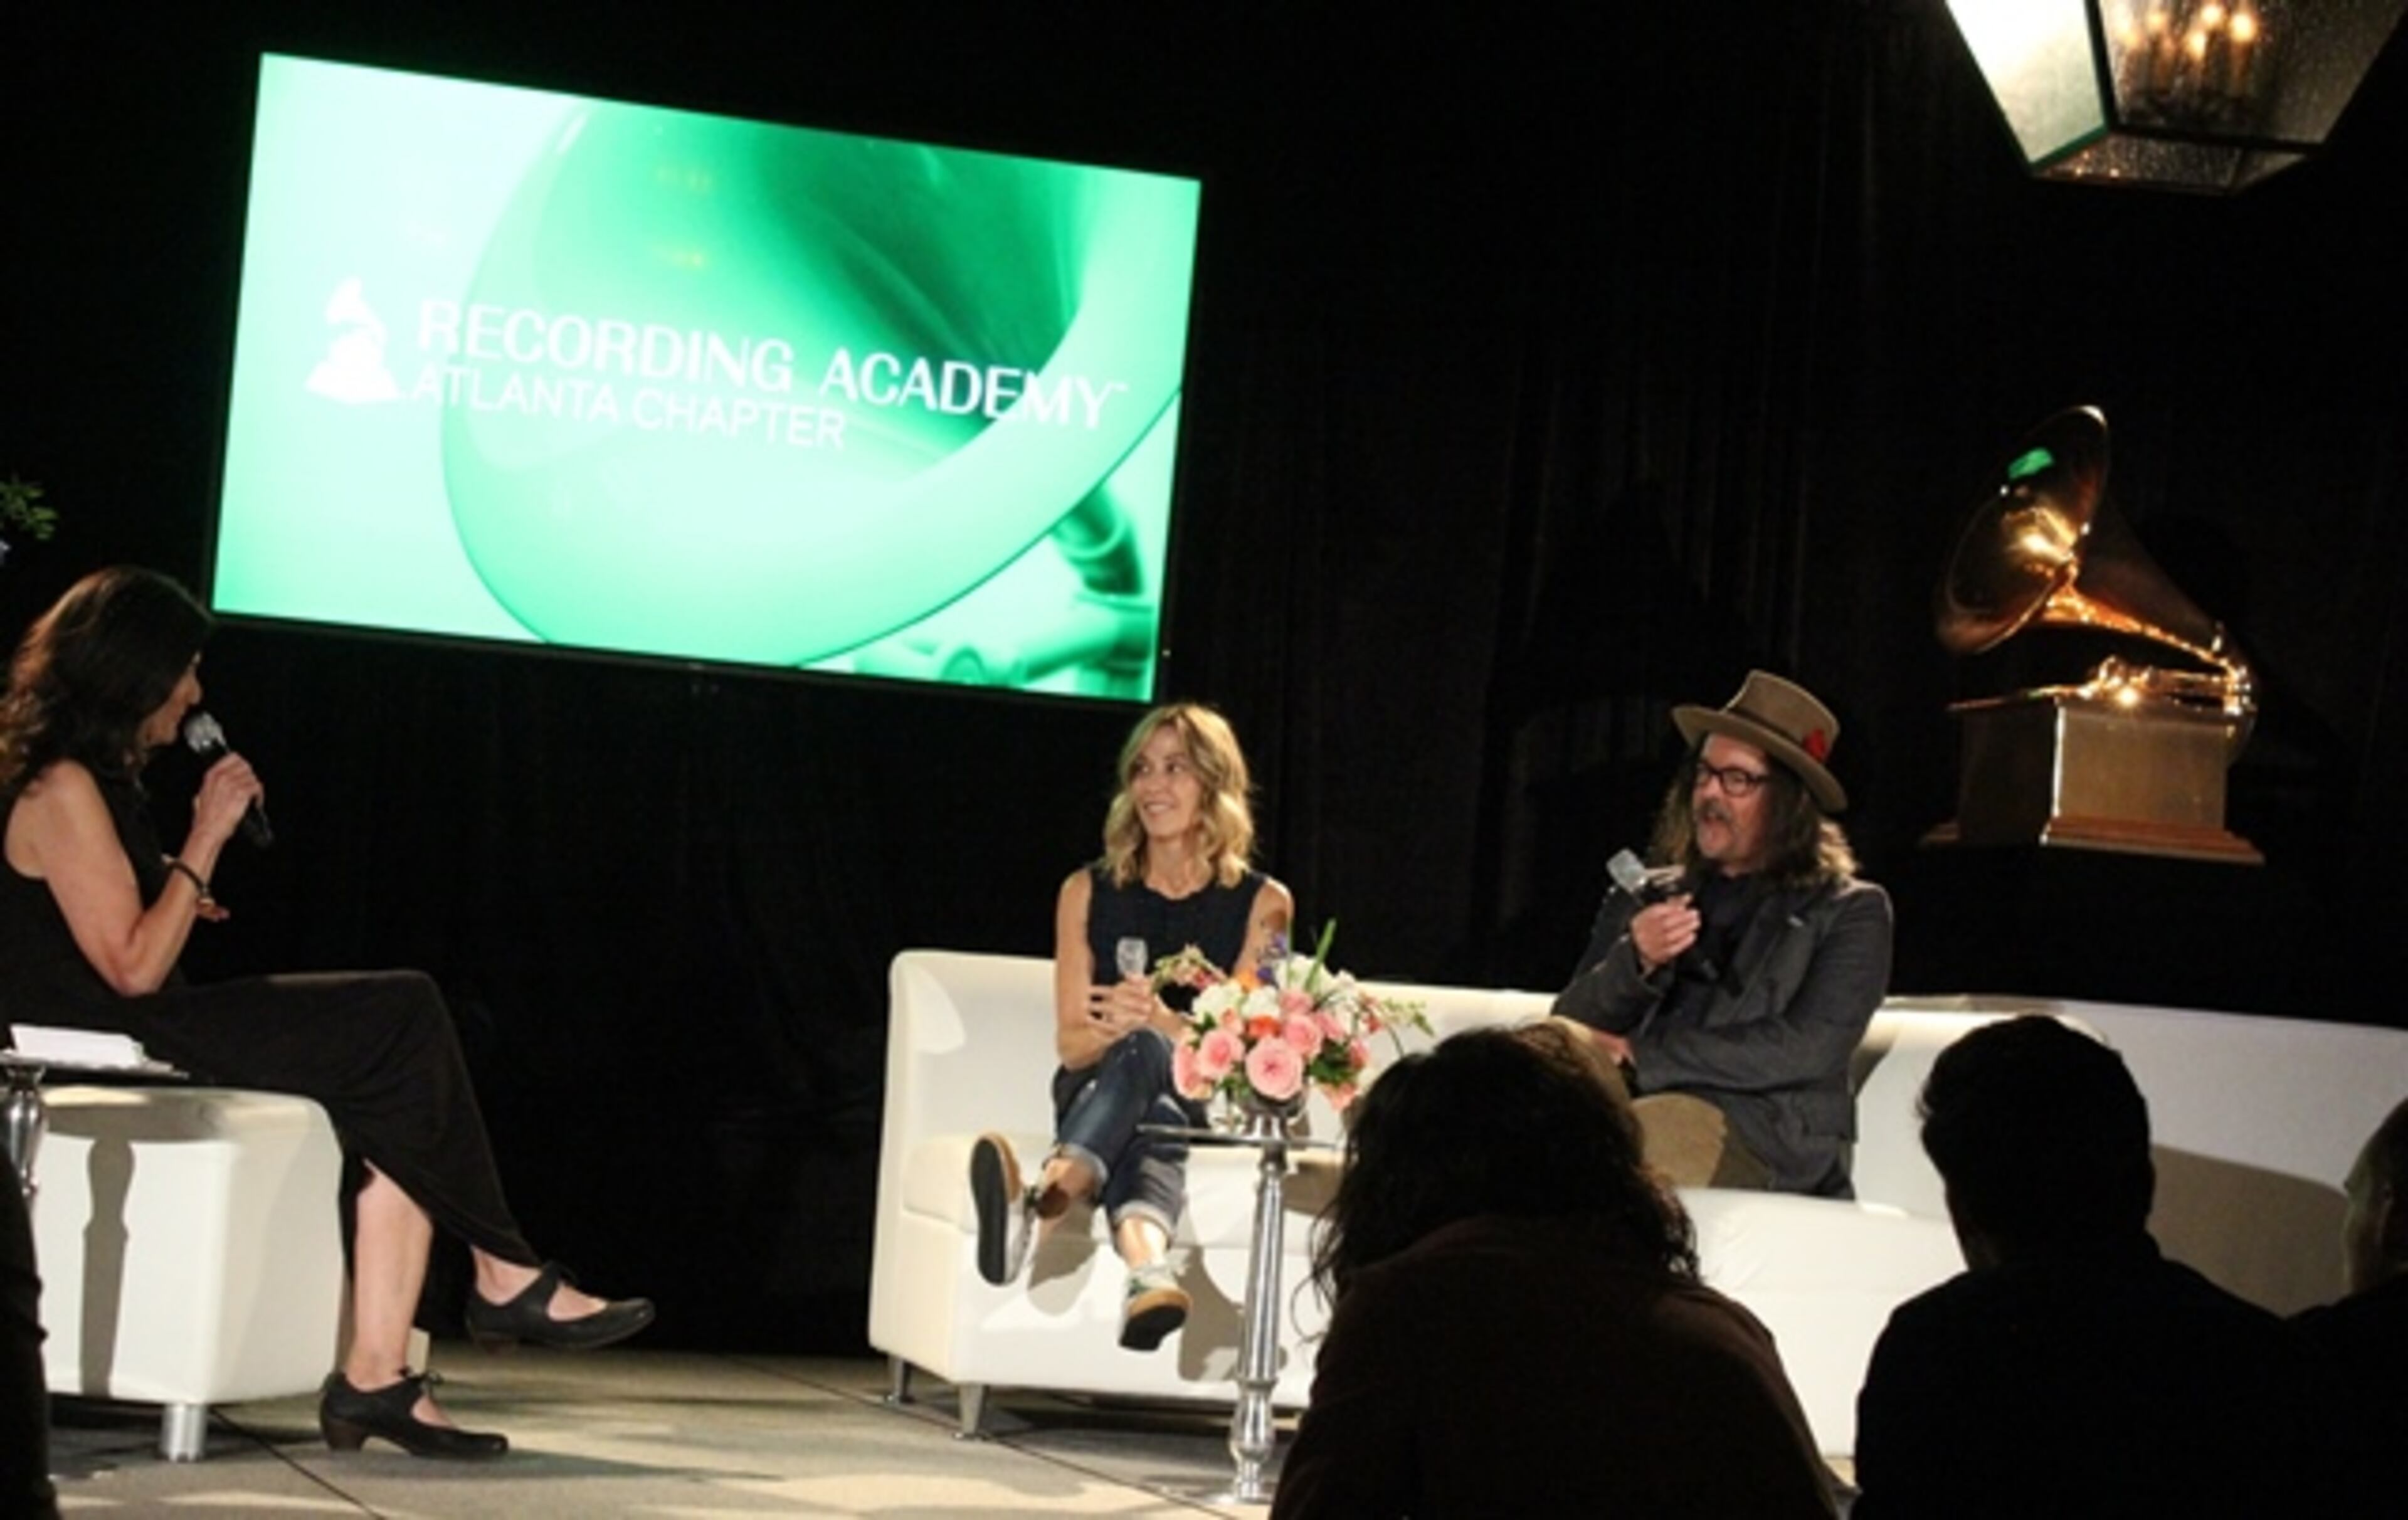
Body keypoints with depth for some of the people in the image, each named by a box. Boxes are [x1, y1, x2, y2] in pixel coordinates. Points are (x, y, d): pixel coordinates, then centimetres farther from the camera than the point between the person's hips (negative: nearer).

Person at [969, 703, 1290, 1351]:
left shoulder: (1262, 904, 3)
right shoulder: (1089, 894, 7)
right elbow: (1071, 1044, 5)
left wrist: (1159, 1022, -27)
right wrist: (1109, 1027, -21)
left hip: (1204, 1111, -1)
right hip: (1097, 1094, 1)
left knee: (1142, 1052, -39)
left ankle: (1042, 1202, -67)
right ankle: (1148, 1269, -73)